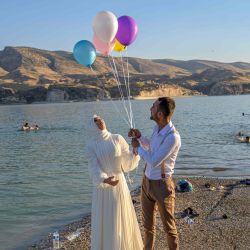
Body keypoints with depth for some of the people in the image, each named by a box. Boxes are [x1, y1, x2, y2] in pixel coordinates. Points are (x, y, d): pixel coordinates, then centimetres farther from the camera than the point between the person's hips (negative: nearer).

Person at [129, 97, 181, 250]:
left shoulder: (173, 137, -28)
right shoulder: (157, 128, -1)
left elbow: (153, 161, -25)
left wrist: (138, 146, -12)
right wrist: (140, 137, 4)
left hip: (162, 185, -8)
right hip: (147, 181, 8)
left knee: (169, 226, 11)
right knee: (148, 224, 22)